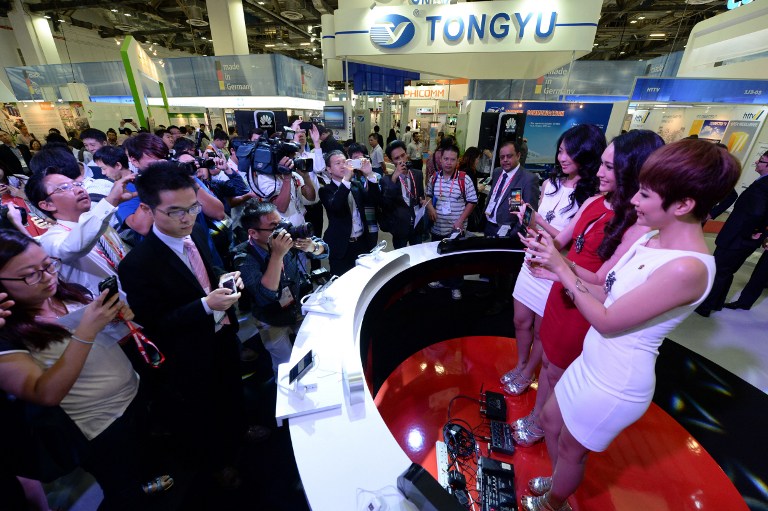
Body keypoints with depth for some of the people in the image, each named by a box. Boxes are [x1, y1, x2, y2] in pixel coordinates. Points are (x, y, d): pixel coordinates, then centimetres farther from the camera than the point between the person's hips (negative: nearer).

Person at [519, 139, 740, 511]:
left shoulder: (688, 268, -29)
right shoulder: (650, 236, -4)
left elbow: (606, 321, -25)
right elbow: (607, 293, 1)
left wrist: (562, 268, -22)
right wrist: (558, 266, -9)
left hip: (615, 385, -7)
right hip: (593, 363, 7)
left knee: (570, 448, 19)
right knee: (551, 418, 26)